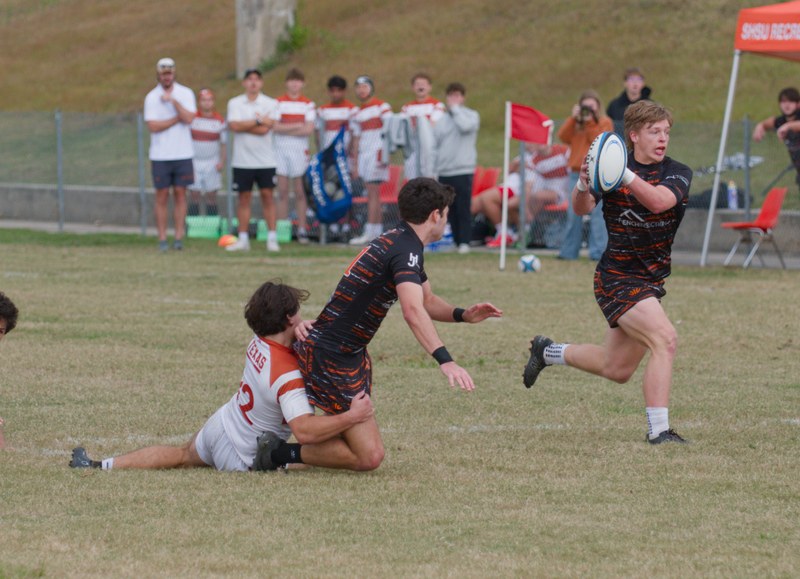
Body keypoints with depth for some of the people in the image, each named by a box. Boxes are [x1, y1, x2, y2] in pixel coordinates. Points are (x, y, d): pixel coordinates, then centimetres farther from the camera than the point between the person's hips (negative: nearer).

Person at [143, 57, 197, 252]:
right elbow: (153, 126, -10)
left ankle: (179, 237, 4)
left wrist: (173, 101, -16)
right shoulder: (151, 97, 1)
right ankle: (162, 239, 1)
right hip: (160, 155, -1)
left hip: (182, 153, 1)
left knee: (180, 193, 1)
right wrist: (178, 118, -9)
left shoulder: (185, 94, 4)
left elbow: (189, 118, -11)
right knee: (162, 195, -1)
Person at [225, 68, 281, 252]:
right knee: (244, 198, 5)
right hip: (242, 160, 1)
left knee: (267, 196, -2)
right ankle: (243, 239, 9)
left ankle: (272, 238, 0)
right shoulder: (235, 103, 5)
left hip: (265, 160, -1)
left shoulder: (270, 104, 0)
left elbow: (265, 129, -13)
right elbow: (234, 126, -11)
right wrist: (258, 121, -10)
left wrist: (244, 126, -7)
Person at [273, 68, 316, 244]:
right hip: (280, 150, 1)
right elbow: (274, 127, -6)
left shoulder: (308, 104, 3)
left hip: (300, 150, -1)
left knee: (300, 191, -1)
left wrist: (285, 129, -8)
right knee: (282, 191, 1)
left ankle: (302, 229, 2)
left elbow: (309, 129, -8)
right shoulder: (278, 102, 5)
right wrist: (297, 126, -10)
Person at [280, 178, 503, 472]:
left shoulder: (399, 241, 12)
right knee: (369, 457, -13)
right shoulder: (405, 251, -19)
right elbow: (413, 310, -37)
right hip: (329, 358, -10)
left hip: (351, 354, 10)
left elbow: (427, 301, 25)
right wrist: (445, 361, -45)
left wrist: (463, 315, 6)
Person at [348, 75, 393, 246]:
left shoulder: (382, 107, -3)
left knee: (373, 193, -10)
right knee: (372, 194, 6)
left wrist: (385, 155, -15)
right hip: (363, 154, 7)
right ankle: (378, 232, 7)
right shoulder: (358, 113, 18)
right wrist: (355, 164, 16)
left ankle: (369, 233, -14)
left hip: (378, 153, -7)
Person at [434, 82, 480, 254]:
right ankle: (456, 240, 12)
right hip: (444, 172, 5)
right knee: (450, 210, 6)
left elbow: (465, 126, -21)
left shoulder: (471, 115, 3)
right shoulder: (441, 119, 15)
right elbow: (433, 142, 16)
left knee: (463, 209, -9)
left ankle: (464, 242, -7)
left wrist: (455, 108, -6)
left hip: (463, 170, -5)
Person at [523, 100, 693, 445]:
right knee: (665, 339, -25)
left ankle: (548, 352, 44)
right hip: (617, 278, -5)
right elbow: (581, 208, -14)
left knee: (617, 370, 18)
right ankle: (658, 430, -22)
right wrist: (583, 186, -36)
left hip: (651, 280, 5)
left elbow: (659, 200, -27)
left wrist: (624, 175, -41)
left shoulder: (677, 174, -6)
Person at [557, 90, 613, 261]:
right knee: (573, 214, 6)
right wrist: (573, 118, -8)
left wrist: (590, 123, -13)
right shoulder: (575, 122, 14)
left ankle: (598, 252, -7)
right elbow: (564, 137, -2)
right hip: (576, 172, 4)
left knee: (597, 213, -7)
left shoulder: (605, 122, 3)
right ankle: (569, 251, 11)